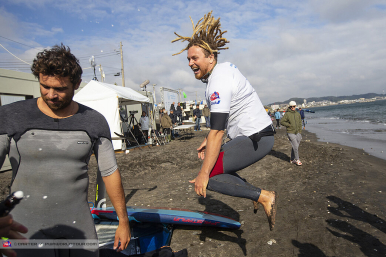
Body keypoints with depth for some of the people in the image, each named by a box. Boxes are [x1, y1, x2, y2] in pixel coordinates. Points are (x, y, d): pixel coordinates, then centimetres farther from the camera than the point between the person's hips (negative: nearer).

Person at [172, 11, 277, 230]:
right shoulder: (224, 68, 10)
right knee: (215, 163, 18)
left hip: (256, 138, -10)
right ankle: (255, 193, 21)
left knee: (209, 175, -14)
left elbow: (217, 132, -26)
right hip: (256, 133, 10)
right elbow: (224, 115, 19)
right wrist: (208, 141, 19)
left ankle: (264, 197, -7)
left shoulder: (219, 82, -21)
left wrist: (203, 175, -22)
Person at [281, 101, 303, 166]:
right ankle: (297, 160, 4)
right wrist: (289, 125, -12)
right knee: (295, 147, -9)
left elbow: (300, 123, 14)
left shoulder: (298, 114, 10)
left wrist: (300, 132, 7)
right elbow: (282, 121, -6)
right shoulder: (287, 114, -6)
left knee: (295, 147, 10)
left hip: (297, 133, 5)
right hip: (291, 133, -5)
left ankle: (292, 159, 22)